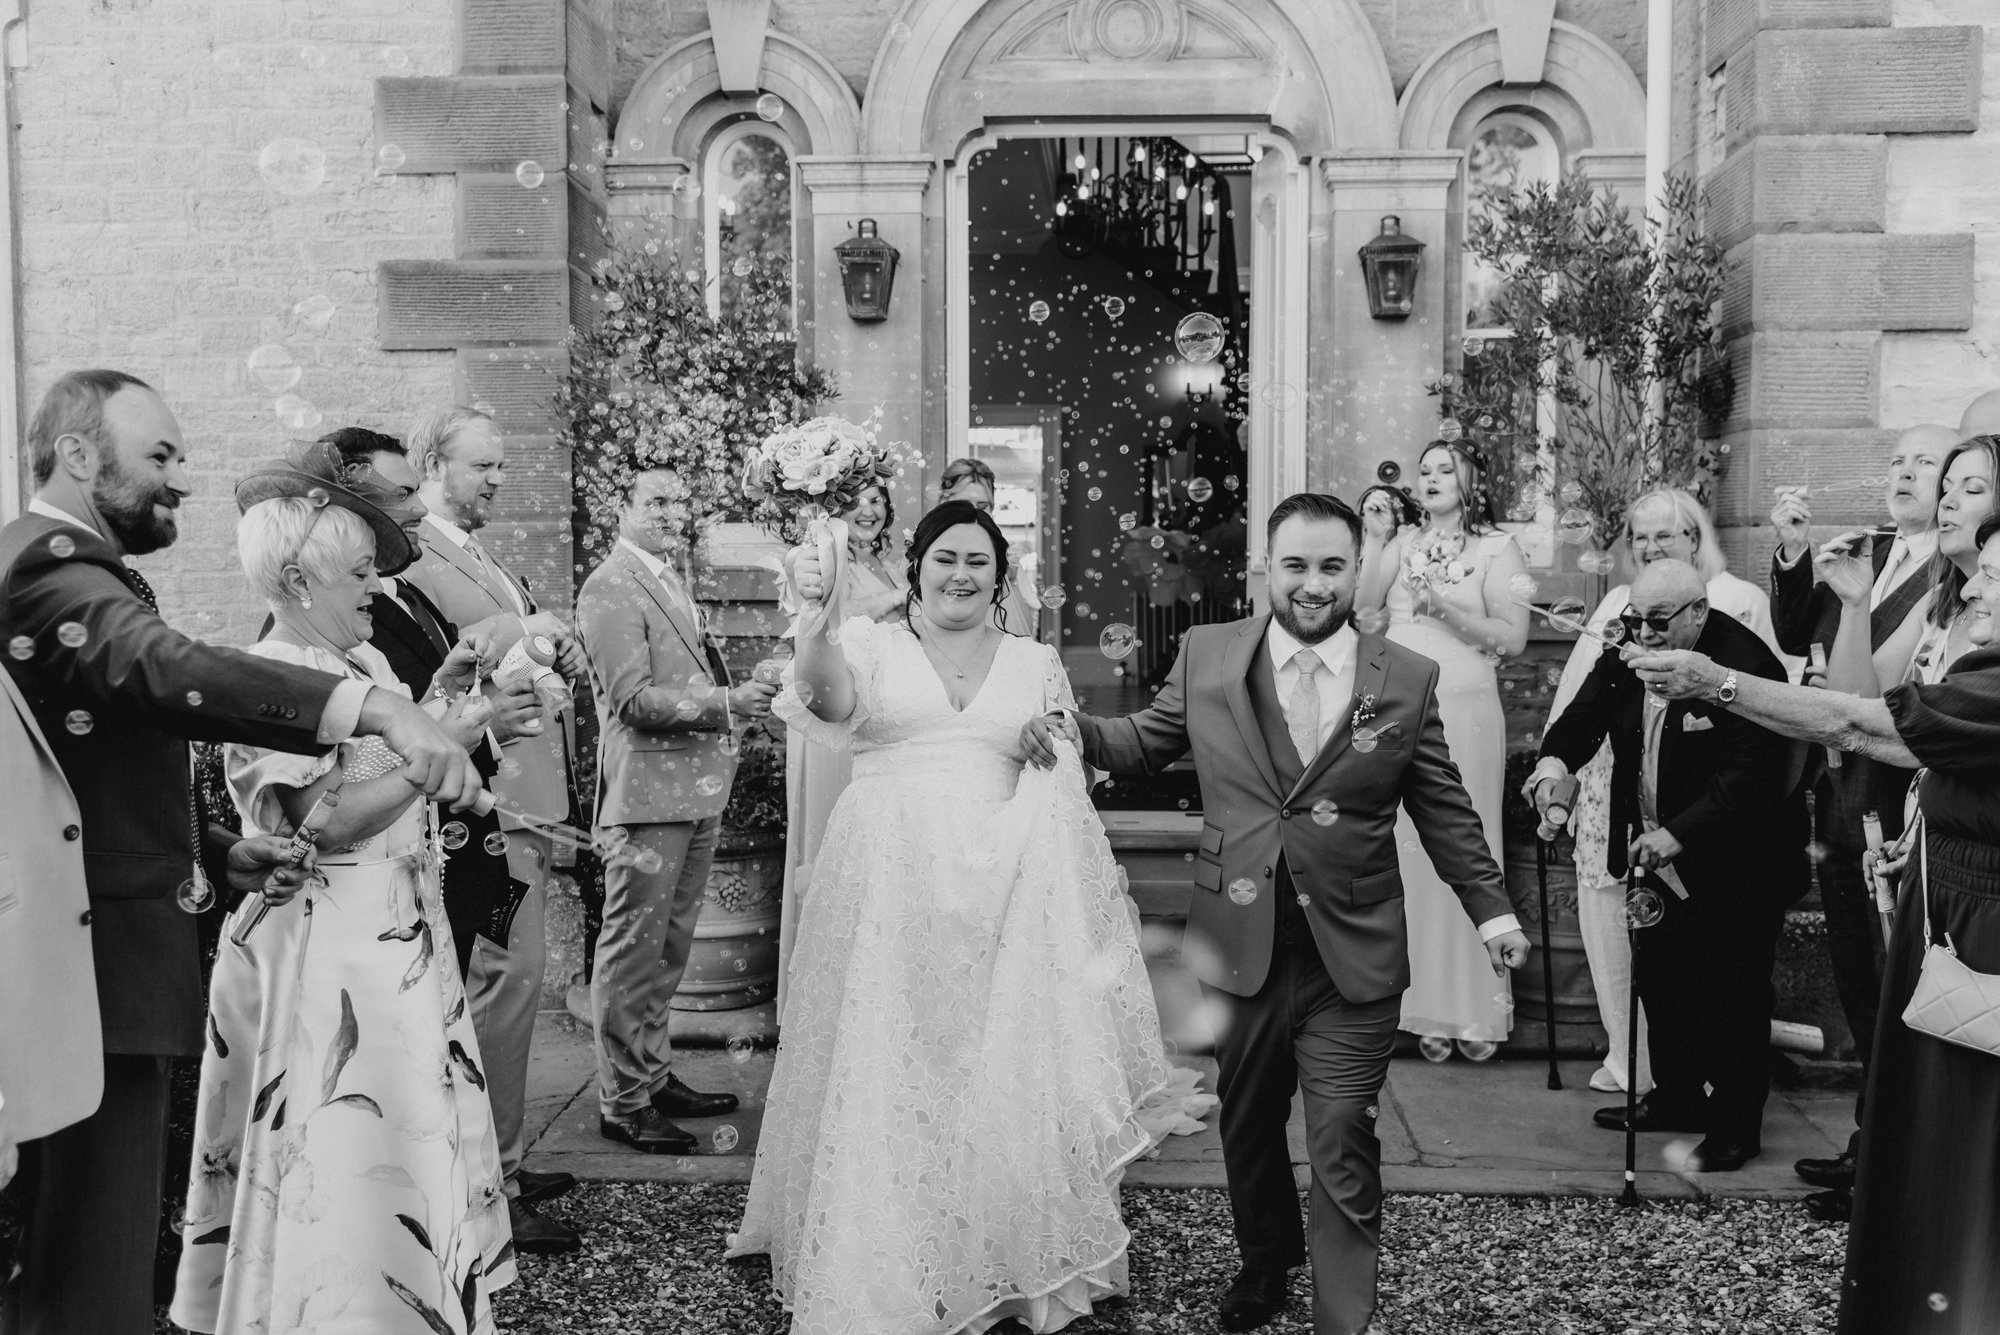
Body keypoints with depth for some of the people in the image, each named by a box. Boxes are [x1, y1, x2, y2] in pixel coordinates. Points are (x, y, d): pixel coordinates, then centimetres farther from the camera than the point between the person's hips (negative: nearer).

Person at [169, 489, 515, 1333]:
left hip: (397, 937, 9)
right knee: (338, 1155, -2)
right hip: (326, 949, -9)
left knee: (404, 1132, 15)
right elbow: (328, 820, -23)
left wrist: (437, 696, 2)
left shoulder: (365, 661, 11)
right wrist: (448, 737, -24)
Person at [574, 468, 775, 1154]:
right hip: (648, 790, -9)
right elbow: (634, 699, -19)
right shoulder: (609, 589, -11)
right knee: (633, 949, -1)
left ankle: (654, 1077, 29)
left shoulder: (670, 581, 18)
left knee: (669, 944, 17)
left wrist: (738, 696, 10)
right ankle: (623, 1101, 9)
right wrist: (725, 704, -25)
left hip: (695, 789, 9)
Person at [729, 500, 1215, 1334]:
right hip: (890, 889, -1)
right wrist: (816, 618, -33)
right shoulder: (871, 643, 6)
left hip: (1001, 895, 2)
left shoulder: (1036, 664, 13)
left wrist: (1060, 746, -4)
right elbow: (834, 702, -17)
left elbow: (1065, 792, 17)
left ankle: (1009, 1263, 23)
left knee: (1004, 1074, 4)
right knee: (885, 1072, 2)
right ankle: (880, 1268, 20)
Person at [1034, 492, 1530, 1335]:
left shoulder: (1408, 680, -1)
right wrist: (1074, 729, -5)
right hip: (1240, 947, 2)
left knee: (1344, 1151, 2)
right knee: (1247, 1126, 19)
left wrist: (1489, 909, 5)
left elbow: (1445, 811, 6)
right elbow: (1145, 741, 12)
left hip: (1353, 958, -2)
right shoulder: (1206, 656, -1)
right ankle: (1265, 1258, 46)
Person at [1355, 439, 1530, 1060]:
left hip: (1462, 711, -3)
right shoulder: (1401, 544, 14)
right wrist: (1375, 542, -4)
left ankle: (1477, 1008, 7)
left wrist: (1446, 607, -14)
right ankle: (1424, 1003, 9)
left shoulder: (1497, 548, 4)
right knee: (1404, 851, 1)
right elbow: (1362, 611, 1)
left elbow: (1512, 638, -4)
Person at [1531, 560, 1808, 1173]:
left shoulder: (1744, 666, -23)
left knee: (1732, 995, 3)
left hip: (1732, 867, -7)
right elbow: (1584, 716, 0)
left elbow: (1748, 775, -27)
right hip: (1660, 862, 7)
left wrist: (1678, 833, -34)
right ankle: (1676, 1098, 36)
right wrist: (1555, 758, -22)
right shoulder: (1627, 656, -1)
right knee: (1658, 977, 17)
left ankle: (1736, 1127, 20)